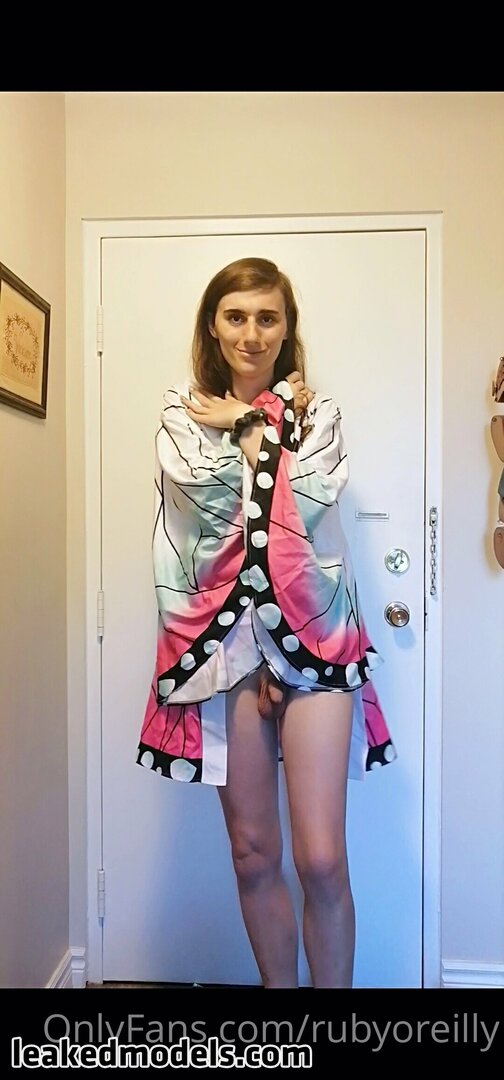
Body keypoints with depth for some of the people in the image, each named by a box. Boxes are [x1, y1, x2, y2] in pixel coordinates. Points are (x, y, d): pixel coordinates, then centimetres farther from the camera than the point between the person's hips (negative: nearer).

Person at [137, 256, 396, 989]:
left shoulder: (315, 408, 9)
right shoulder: (181, 411, 9)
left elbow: (304, 504, -9)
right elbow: (202, 490, -10)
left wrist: (246, 427, -1)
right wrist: (262, 429, -1)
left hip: (311, 632, 0)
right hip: (222, 635, 1)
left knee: (322, 860, -2)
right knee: (254, 853, 11)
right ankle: (277, 985, 33)